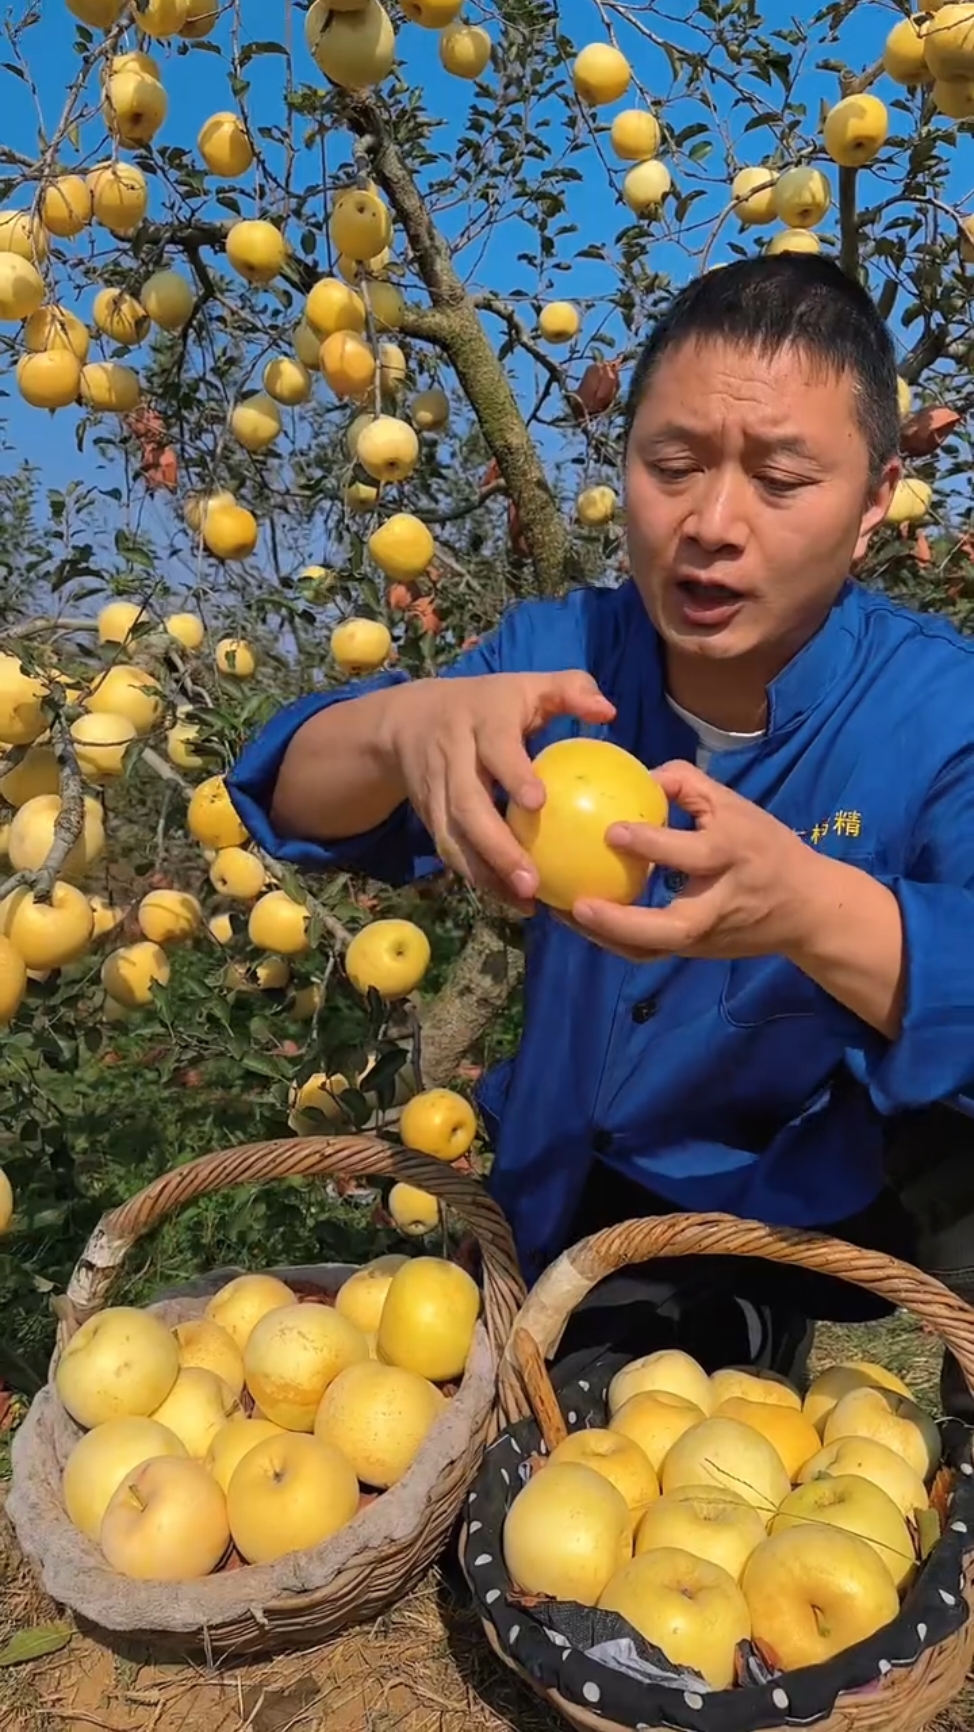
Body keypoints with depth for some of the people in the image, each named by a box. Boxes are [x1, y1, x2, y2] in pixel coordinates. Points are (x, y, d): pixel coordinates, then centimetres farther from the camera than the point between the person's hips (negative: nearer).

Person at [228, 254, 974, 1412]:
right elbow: (299, 807, -16)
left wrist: (813, 909, -51)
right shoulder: (557, 652, -7)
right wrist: (403, 726, -40)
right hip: (552, 1203, 3)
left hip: (822, 1239, -2)